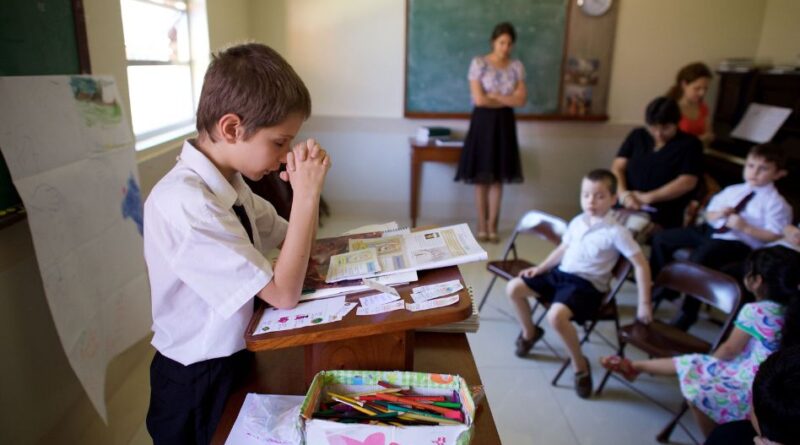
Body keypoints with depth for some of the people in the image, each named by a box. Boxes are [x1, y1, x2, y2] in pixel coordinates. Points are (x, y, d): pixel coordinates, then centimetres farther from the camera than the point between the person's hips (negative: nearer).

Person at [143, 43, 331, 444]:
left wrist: (308, 187, -11)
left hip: (235, 356, 8)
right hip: (199, 384, -8)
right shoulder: (183, 203, -30)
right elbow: (283, 294, -28)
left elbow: (292, 242, 7)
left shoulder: (229, 181, -4)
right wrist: (307, 194, -27)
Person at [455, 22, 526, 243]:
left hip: (504, 123, 3)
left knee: (498, 178, 5)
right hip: (483, 121, -3)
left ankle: (492, 226, 14)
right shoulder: (479, 63, -6)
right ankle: (482, 226, 12)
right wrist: (508, 99, -5)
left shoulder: (517, 66, 6)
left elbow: (521, 100, -2)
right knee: (481, 177, 1)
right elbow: (479, 100, -14)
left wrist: (495, 96, -11)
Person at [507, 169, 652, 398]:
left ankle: (580, 365, -7)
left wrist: (644, 304, -11)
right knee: (514, 288, -2)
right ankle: (530, 332, 25)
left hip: (586, 285, -7)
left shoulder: (616, 232, -13)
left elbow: (641, 265, -10)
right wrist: (540, 267, 13)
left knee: (556, 316, -35)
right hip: (560, 273, 7)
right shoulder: (577, 222, 7)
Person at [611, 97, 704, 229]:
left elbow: (687, 182, -4)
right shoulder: (637, 136, 16)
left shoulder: (690, 144, 7)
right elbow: (617, 167, 8)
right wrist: (623, 194, -11)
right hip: (624, 210, 2)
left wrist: (647, 198, -12)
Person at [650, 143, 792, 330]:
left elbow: (774, 236, -11)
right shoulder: (732, 190, 14)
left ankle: (687, 313, -20)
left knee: (700, 257, -36)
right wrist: (717, 214, -3)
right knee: (661, 238, 1)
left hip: (740, 242, -7)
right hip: (712, 230, 8)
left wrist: (745, 227, -20)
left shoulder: (775, 203, -3)